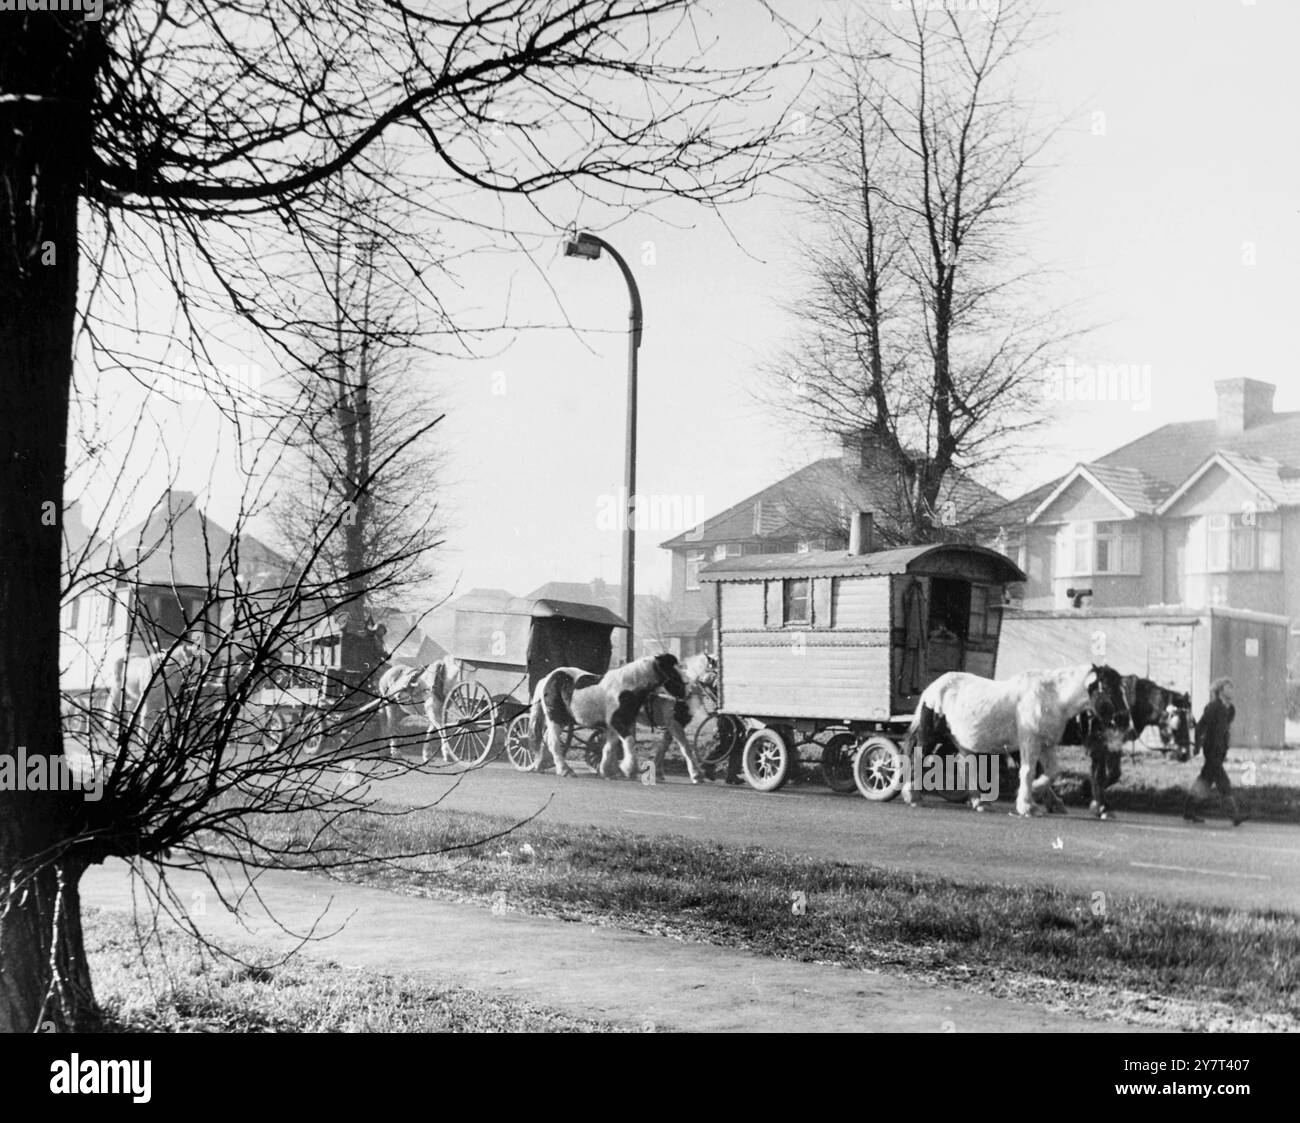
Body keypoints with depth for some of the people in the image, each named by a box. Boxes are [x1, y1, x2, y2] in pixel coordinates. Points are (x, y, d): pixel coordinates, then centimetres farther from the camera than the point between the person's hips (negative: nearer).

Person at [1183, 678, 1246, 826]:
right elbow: (1200, 726, -13)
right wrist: (1197, 748, -13)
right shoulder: (1213, 707, -14)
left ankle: (1189, 809, 21)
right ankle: (1235, 813, -15)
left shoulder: (1231, 709, 10)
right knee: (1222, 780, -11)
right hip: (1211, 749, -8)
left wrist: (1225, 752, 21)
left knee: (1207, 778, 12)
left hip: (1221, 750, 8)